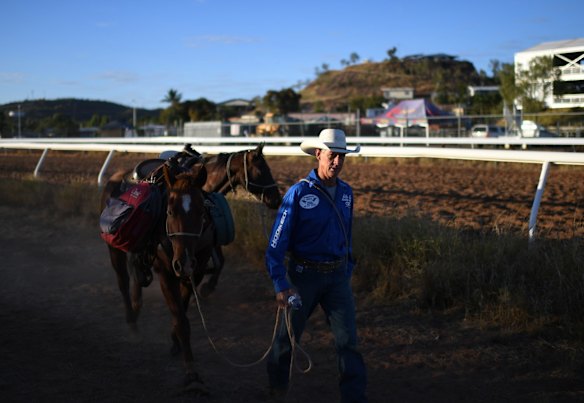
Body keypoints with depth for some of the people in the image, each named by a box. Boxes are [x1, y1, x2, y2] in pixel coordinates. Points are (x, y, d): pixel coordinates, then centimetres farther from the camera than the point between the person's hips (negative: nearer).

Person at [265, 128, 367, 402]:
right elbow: (277, 242, -16)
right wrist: (280, 285, -22)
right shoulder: (299, 193, -15)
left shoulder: (346, 192, 2)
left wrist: (347, 271, 14)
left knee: (348, 339, -4)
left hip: (337, 277, 4)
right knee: (288, 336, 14)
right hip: (304, 274, -4)